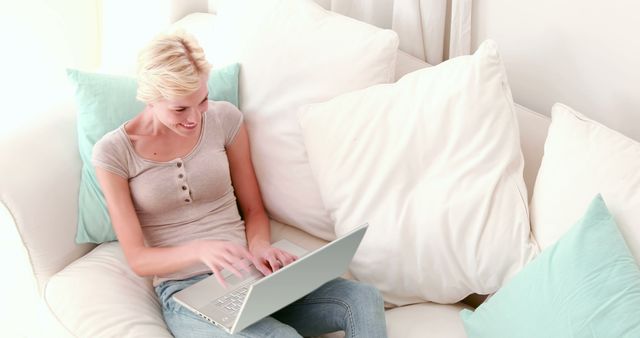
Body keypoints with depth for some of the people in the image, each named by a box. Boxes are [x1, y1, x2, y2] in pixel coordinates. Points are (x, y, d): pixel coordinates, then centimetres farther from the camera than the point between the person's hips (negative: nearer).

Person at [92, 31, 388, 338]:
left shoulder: (224, 119, 4)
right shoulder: (113, 152, -4)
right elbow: (138, 260, -5)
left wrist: (259, 247, -11)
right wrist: (200, 250, -25)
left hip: (250, 273, 4)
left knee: (363, 298, -22)